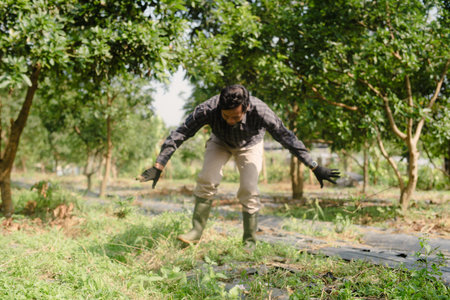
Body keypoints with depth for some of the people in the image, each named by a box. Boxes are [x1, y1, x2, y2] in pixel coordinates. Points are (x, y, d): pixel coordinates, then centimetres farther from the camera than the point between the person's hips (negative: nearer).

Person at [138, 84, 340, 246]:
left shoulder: (260, 111, -41)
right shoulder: (208, 109, -39)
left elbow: (287, 138, -32)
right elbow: (179, 134, -32)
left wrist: (315, 168, -30)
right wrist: (158, 166, -33)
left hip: (249, 145, -1)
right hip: (220, 142, 1)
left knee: (249, 190, -13)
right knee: (207, 180, -17)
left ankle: (249, 243, 0)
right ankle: (196, 231, -4)